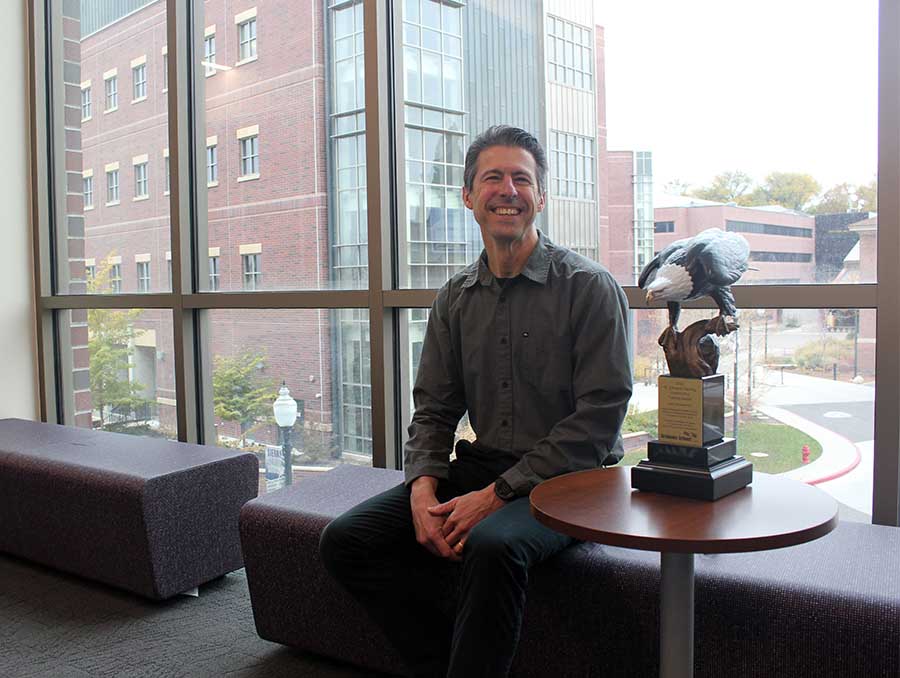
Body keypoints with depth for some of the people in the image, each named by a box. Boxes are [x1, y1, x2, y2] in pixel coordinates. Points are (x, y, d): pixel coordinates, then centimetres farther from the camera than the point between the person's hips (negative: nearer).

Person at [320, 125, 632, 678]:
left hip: (568, 480, -5)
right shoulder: (457, 298, 11)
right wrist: (423, 487, -9)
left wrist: (497, 494, -18)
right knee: (346, 540, -8)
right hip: (479, 467, 6)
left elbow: (598, 419, -13)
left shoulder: (590, 288, -6)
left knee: (491, 545, -36)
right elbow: (433, 408, 11)